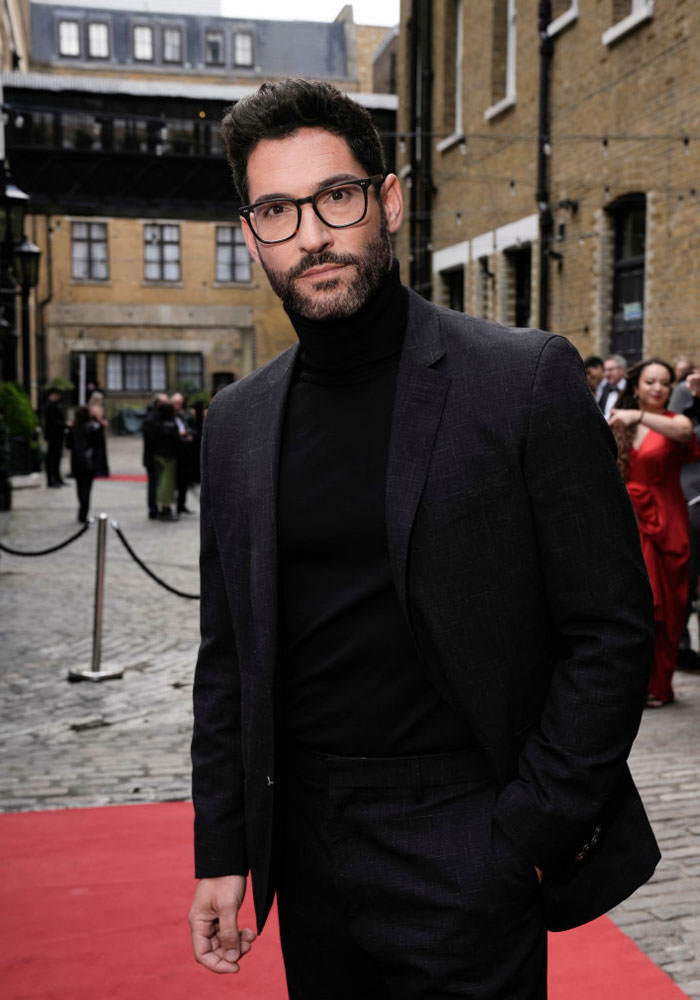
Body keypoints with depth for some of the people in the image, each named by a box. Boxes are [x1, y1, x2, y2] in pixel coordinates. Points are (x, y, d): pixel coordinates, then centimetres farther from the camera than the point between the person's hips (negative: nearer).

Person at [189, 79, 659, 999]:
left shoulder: (529, 380, -10)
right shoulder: (237, 422, 4)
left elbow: (611, 633, -10)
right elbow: (229, 655, 9)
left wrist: (524, 842, -13)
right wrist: (220, 849, 6)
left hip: (465, 852, -4)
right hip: (307, 845, 5)